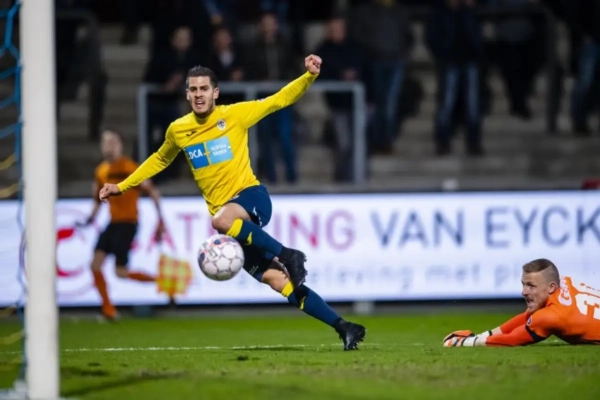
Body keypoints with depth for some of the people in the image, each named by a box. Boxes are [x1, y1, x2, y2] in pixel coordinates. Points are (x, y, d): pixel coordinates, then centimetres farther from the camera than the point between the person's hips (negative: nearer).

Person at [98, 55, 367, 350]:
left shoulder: (234, 115, -2)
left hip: (250, 196, -4)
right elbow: (159, 161, 27)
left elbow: (280, 100, -1)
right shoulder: (178, 130, 9)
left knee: (222, 220, -40)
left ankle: (289, 256, -26)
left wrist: (309, 76, -16)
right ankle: (343, 328, -1)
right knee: (276, 280, -6)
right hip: (234, 223, 4)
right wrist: (122, 186, 26)